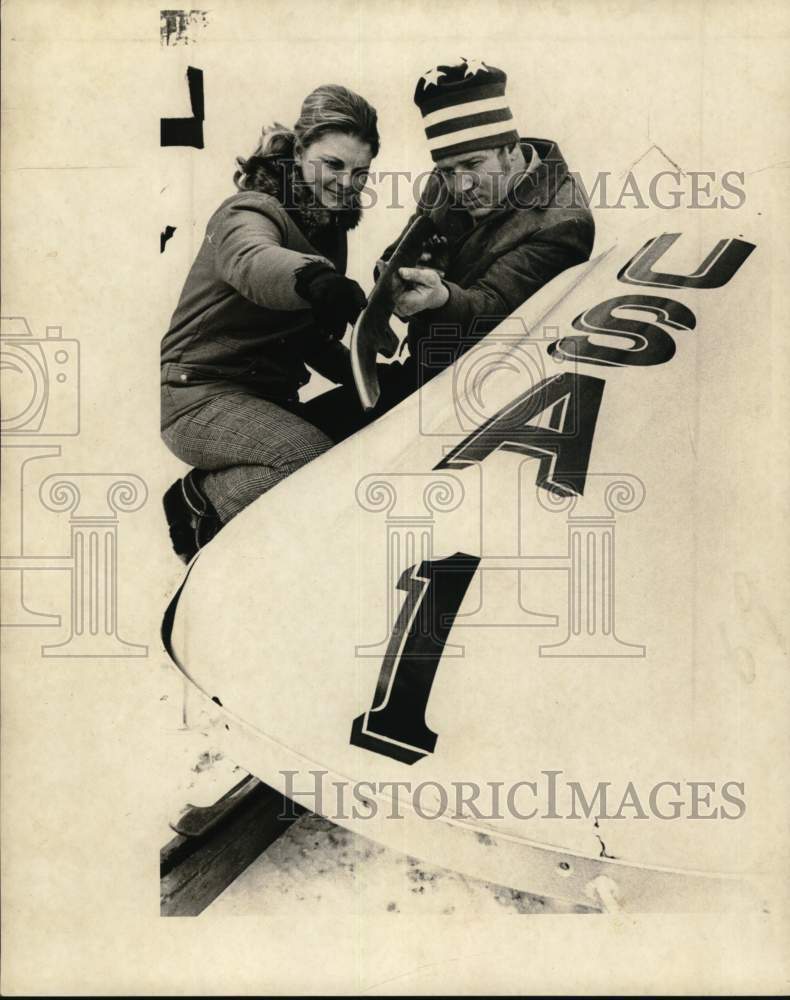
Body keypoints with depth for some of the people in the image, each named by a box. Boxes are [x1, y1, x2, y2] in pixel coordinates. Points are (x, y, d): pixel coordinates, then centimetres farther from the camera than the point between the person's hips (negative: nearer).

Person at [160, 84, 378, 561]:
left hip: (271, 395, 9)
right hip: (200, 393, -9)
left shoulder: (330, 228, 15)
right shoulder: (250, 212, -11)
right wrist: (316, 278, -61)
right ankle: (199, 499, -7)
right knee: (316, 458, -31)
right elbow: (253, 261, -38)